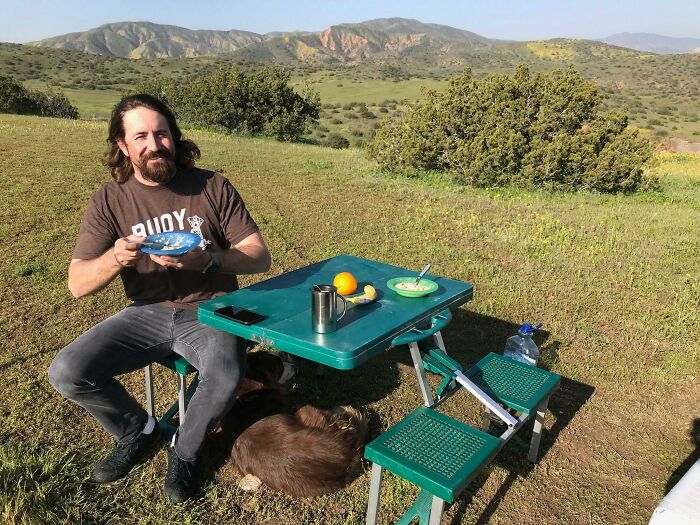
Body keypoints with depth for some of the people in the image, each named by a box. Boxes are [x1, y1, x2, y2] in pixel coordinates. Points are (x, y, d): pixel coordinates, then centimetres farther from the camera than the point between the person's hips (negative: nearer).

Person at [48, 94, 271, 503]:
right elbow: (78, 285, -5)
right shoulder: (110, 201, -2)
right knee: (66, 372, -16)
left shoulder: (212, 187, -6)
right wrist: (114, 259, -28)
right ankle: (140, 431, 13)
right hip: (148, 314, 3)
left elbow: (260, 256, -9)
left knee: (226, 380, -31)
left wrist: (208, 260, -29)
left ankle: (185, 450, 4)